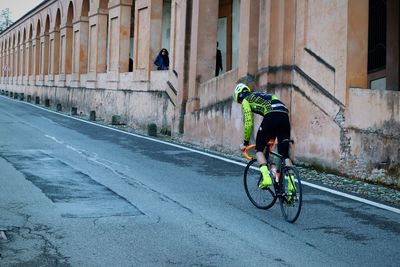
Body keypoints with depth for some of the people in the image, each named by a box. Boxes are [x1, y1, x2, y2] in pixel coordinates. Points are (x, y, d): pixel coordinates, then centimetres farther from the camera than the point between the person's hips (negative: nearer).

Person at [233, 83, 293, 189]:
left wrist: (245, 142, 20)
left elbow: (248, 123, 9)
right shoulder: (261, 95, 38)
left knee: (259, 148, 10)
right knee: (284, 153, 8)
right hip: (285, 116, 6)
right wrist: (272, 138, 44)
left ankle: (266, 177, -10)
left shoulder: (245, 100, 17)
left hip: (271, 117, -6)